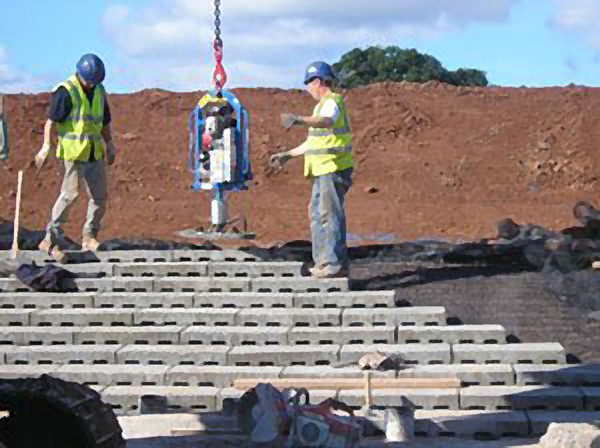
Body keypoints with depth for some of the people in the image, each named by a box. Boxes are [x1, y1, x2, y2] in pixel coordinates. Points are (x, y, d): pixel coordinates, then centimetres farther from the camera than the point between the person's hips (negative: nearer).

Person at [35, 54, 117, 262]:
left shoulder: (99, 91, 12)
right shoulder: (66, 92, -10)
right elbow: (51, 120, -14)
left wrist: (109, 144, 15)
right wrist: (46, 146, -23)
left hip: (95, 152, 7)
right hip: (73, 151, -7)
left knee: (100, 196, 6)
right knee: (70, 193, -12)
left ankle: (89, 236, 17)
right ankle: (51, 239, -6)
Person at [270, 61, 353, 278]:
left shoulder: (332, 102, -12)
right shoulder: (324, 105, 21)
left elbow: (326, 121, -37)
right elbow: (314, 141, 29)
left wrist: (300, 120, -54)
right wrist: (287, 155, 30)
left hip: (333, 170, -11)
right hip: (323, 171, 11)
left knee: (331, 214, -10)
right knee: (317, 213, 14)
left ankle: (336, 264, -9)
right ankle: (324, 262, 20)